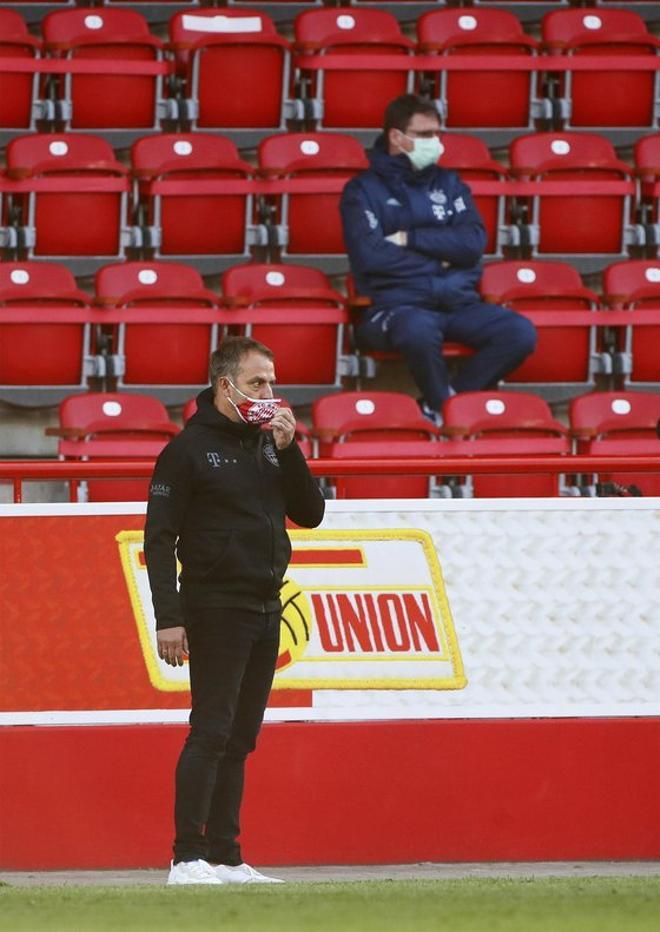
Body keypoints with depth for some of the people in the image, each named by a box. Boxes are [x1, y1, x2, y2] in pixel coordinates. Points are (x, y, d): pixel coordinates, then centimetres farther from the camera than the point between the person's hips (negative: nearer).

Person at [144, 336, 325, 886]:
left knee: (239, 739, 8)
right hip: (216, 609, -7)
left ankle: (227, 858, 11)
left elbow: (310, 514, 9)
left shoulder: (268, 443, 14)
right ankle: (189, 858, -12)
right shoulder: (190, 448, -6)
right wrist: (168, 618, -17)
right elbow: (159, 538, -9)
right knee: (211, 733, -11)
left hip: (266, 612, 7)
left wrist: (288, 450, -4)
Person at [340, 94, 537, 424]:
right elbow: (369, 256, -11)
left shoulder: (448, 184, 18)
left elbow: (473, 242, 2)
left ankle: (442, 404, -12)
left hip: (459, 303, 5)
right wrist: (438, 261, -1)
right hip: (398, 305, -5)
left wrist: (411, 238, -6)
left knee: (520, 333, -23)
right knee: (420, 329, -41)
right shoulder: (364, 190, 5)